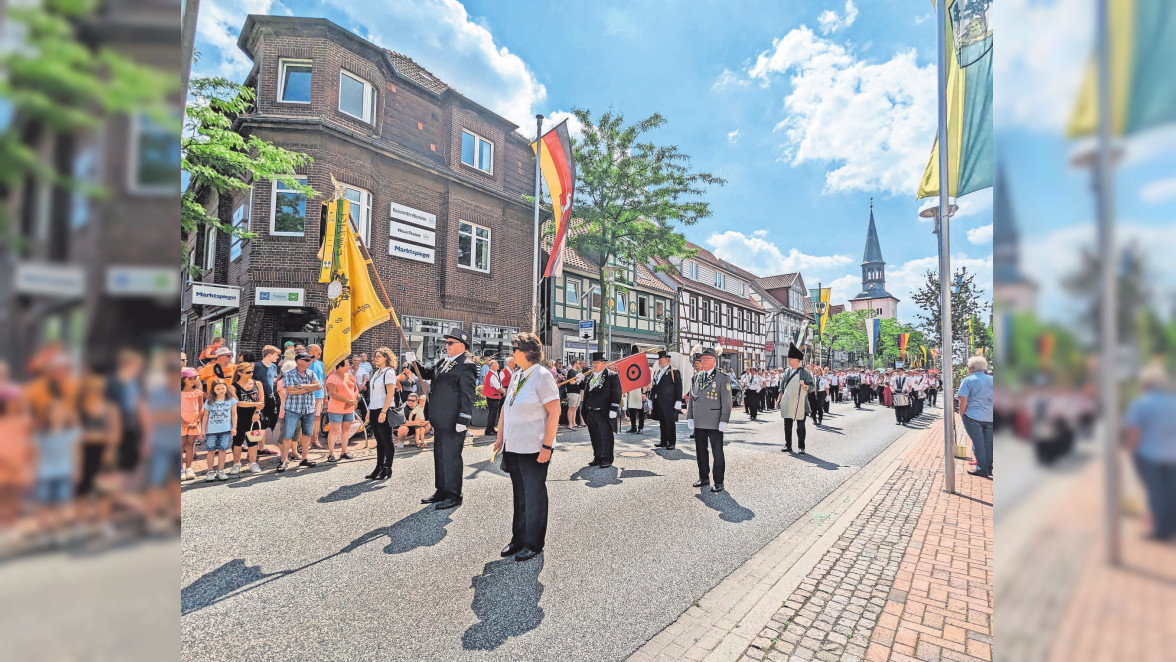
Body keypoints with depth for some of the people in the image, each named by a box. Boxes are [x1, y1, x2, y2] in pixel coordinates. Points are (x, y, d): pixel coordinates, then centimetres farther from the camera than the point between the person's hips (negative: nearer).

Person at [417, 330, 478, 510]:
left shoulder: (466, 365, -14)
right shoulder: (444, 361, 13)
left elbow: (468, 395, -18)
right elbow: (428, 374, 27)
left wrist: (463, 420, -20)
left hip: (453, 421, -9)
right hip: (440, 420, 9)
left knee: (451, 456, 0)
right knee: (439, 454, 17)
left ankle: (454, 495, 12)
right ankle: (441, 491, 31)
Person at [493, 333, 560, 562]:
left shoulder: (542, 375, -14)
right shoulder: (517, 375, 10)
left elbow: (554, 412, -17)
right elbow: (506, 408, 17)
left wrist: (547, 446, -20)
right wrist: (501, 437, 14)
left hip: (533, 449, -7)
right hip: (514, 448, 7)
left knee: (534, 496, 7)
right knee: (519, 495, 17)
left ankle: (534, 544, 22)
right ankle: (518, 539, 32)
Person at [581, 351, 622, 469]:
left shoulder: (612, 376, -5)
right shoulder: (590, 376, 16)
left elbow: (616, 394, -10)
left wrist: (613, 409, -16)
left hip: (604, 413, -7)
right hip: (590, 413, 7)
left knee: (606, 436, 0)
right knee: (595, 437, 13)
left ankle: (607, 460, 10)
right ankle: (598, 458, 24)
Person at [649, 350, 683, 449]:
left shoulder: (674, 372, -4)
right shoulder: (656, 372, 17)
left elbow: (678, 387, -8)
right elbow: (653, 386, 20)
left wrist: (678, 402, -13)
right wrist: (651, 399, 16)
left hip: (669, 403, -6)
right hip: (658, 403, 7)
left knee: (670, 422, -2)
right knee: (662, 423, 12)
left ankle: (672, 442, 5)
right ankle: (663, 441, 21)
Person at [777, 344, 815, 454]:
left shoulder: (804, 372, -2)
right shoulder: (787, 372, 9)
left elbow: (812, 386, -3)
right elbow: (782, 387, 15)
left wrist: (804, 386, -22)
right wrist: (778, 399, 10)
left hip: (799, 404, -3)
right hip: (787, 403, 4)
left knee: (800, 426, 4)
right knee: (787, 426, 7)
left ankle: (801, 447, 14)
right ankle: (788, 446, 16)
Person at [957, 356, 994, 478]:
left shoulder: (968, 380, -8)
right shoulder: (992, 380, 8)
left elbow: (963, 400, -14)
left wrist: (962, 414, -3)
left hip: (973, 416, -5)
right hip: (990, 417, 5)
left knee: (978, 443, 2)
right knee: (988, 443, 12)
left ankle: (982, 469, 7)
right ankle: (989, 469, 20)